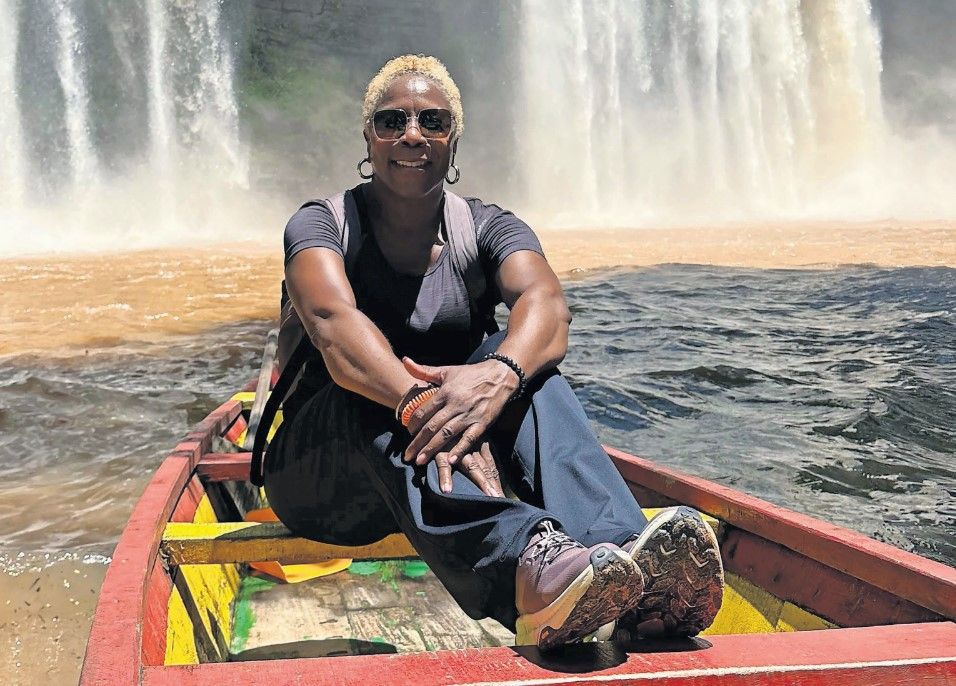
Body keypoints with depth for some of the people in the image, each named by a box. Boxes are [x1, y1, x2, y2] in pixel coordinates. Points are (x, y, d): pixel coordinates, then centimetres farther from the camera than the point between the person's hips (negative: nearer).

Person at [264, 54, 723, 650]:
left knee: (521, 361, -26)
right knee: (374, 391, -35)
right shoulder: (322, 225, -4)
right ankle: (527, 563, -63)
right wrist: (419, 405, -48)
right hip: (324, 476, -2)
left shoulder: (488, 228, 2)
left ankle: (620, 546, -51)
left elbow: (547, 302, -22)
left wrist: (497, 375, -45)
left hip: (449, 451, 2)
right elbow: (333, 321, -28)